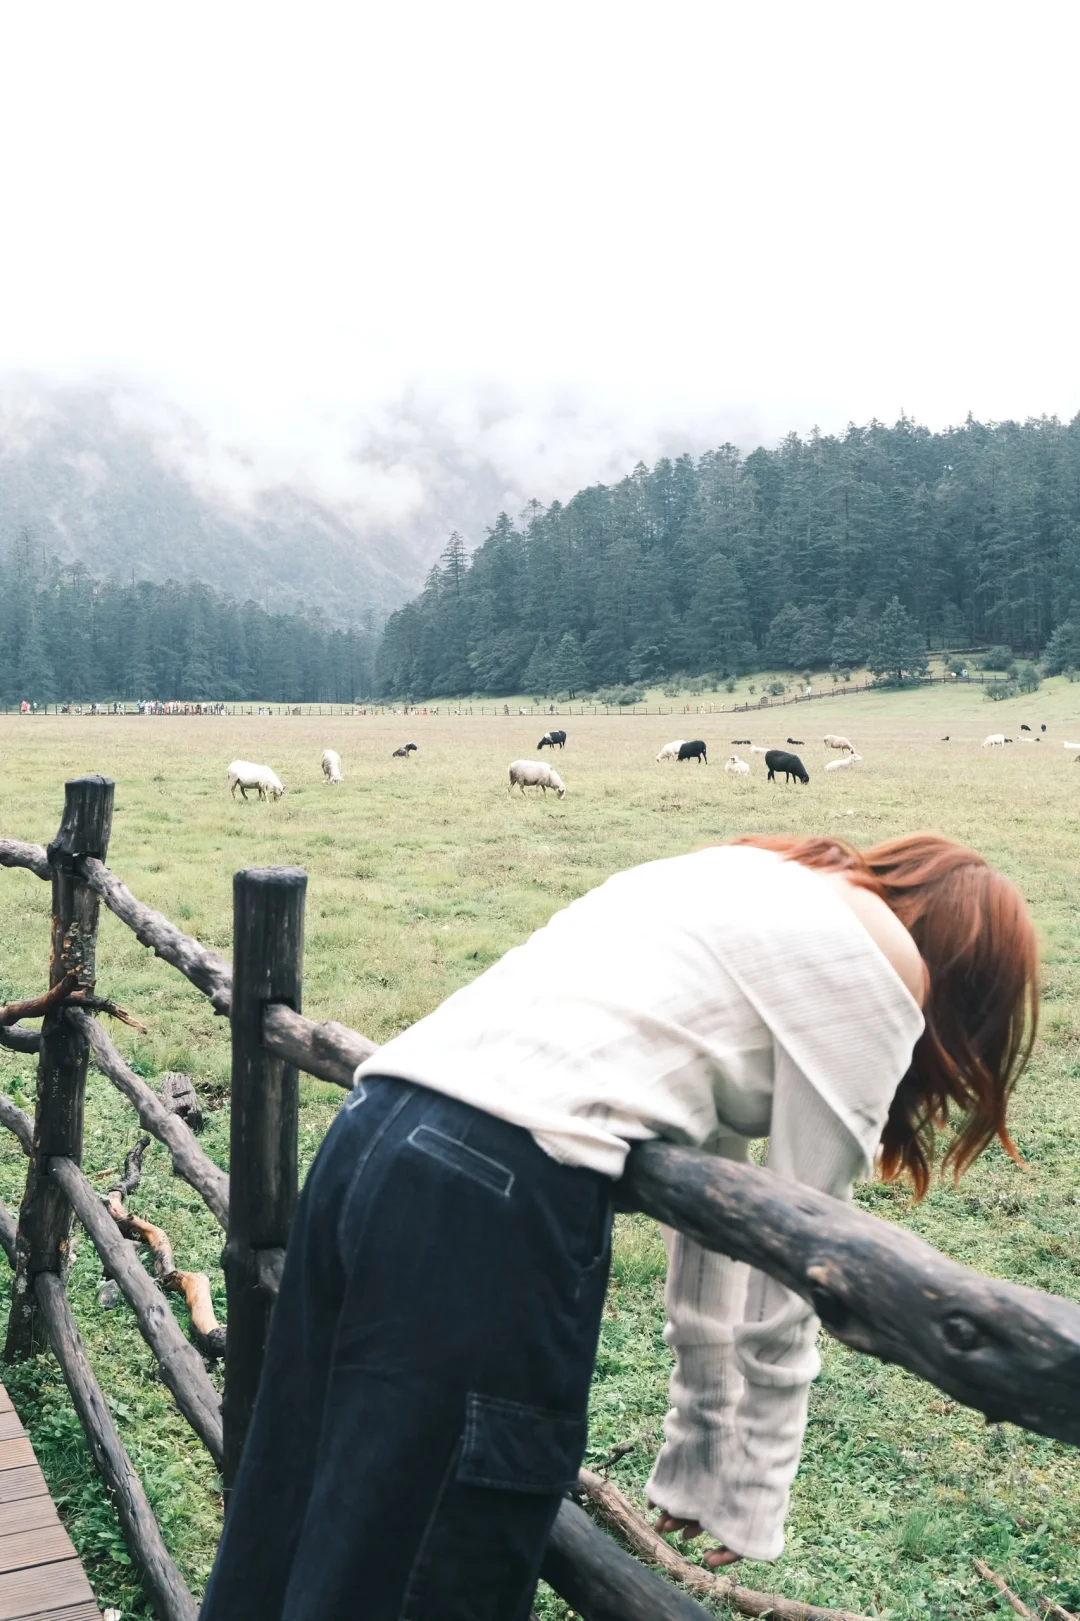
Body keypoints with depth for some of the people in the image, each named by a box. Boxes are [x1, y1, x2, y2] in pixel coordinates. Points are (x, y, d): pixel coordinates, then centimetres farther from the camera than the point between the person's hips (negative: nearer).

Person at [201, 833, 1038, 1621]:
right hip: (497, 1198, -9)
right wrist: (752, 1497, 18)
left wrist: (703, 1461, 33)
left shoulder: (766, 897, 27)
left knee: (284, 1538, 22)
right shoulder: (876, 968, 3)